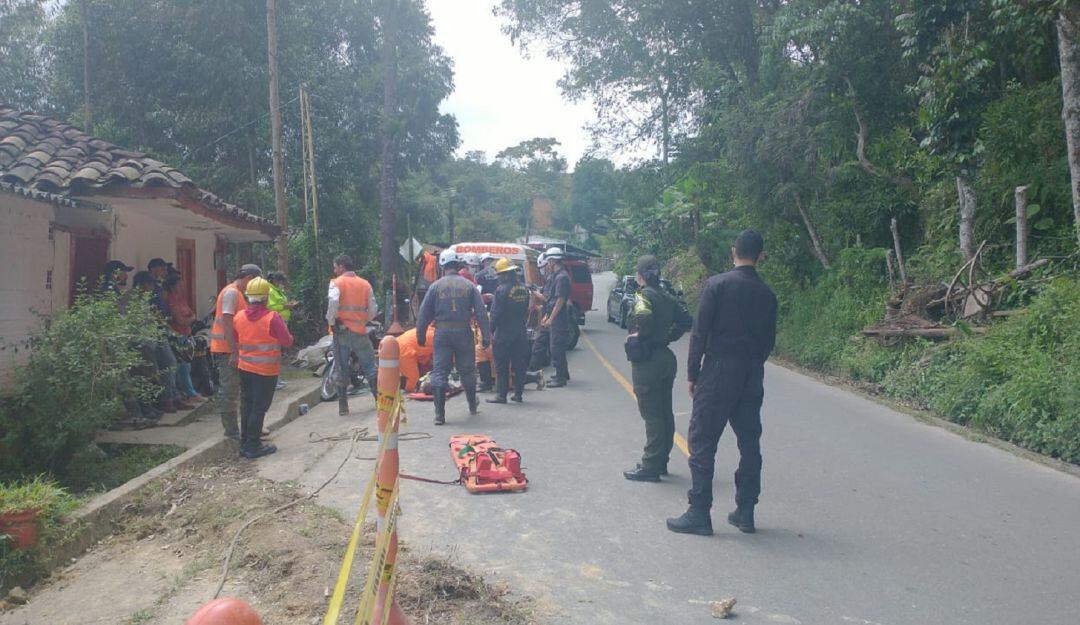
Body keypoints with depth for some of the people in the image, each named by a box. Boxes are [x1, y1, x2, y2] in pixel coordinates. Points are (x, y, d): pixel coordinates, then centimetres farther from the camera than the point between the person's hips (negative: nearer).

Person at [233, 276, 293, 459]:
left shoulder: (238, 317, 0)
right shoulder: (272, 318, -17)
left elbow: (236, 342, 11)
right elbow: (287, 342, -11)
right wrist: (284, 328, 7)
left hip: (245, 367, 5)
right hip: (266, 370, -5)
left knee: (246, 405, 15)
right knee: (259, 407, 1)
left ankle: (245, 443, 23)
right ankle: (253, 446, 4)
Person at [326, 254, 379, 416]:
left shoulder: (337, 282, -3)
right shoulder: (365, 284, 8)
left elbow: (333, 301, -22)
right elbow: (373, 310, 8)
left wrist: (331, 321, -10)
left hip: (342, 331, -2)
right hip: (361, 331, 2)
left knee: (342, 371, 6)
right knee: (370, 367, 10)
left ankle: (343, 406, 8)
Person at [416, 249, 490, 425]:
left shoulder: (436, 286, 0)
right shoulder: (469, 286, 2)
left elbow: (424, 313, 2)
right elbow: (481, 312, -1)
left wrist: (421, 336, 10)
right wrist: (486, 336, 2)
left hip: (442, 333, -1)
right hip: (464, 333, 1)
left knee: (439, 372, 1)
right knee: (467, 370, 17)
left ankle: (439, 414, -6)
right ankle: (473, 406, 33)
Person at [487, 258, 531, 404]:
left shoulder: (502, 290, -14)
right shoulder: (524, 289, 7)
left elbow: (496, 313, -14)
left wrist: (492, 331, -7)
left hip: (504, 333, -6)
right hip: (521, 332, 6)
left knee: (501, 365, 0)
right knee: (519, 364, 11)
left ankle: (501, 394, 1)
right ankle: (518, 393, 16)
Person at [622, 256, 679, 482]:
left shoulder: (643, 295, -13)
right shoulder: (668, 297, 11)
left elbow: (645, 316, -33)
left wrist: (637, 335, -16)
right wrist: (668, 335, 14)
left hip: (647, 361, -8)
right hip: (667, 356, 8)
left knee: (651, 414, -4)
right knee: (665, 412, 14)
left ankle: (650, 467, 1)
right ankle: (661, 461, 25)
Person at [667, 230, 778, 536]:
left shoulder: (717, 284, -8)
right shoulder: (767, 294, 6)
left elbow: (700, 333, -10)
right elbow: (769, 340, 9)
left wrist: (692, 374, -3)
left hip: (717, 373, -5)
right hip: (752, 377, 5)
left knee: (702, 442, 0)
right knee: (749, 442, 12)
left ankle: (699, 513, 2)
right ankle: (745, 511, 19)